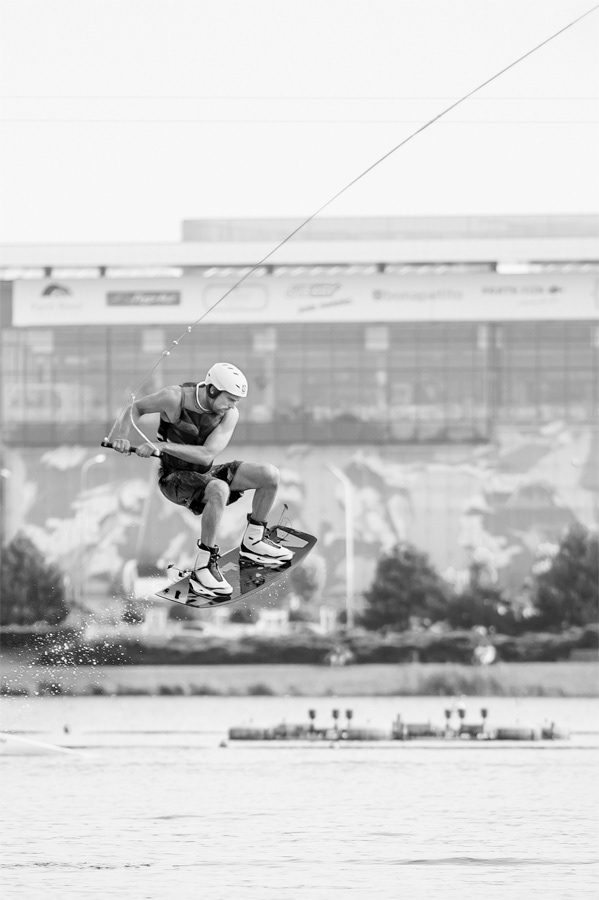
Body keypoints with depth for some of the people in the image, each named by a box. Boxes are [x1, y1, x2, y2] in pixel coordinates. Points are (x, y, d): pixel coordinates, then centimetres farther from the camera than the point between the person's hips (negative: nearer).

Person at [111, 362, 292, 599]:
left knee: (270, 475, -7)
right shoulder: (174, 397, -20)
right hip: (175, 478, -6)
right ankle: (203, 568, -33)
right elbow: (136, 408, -4)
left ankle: (252, 543, 13)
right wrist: (122, 437, -22)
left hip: (205, 472, 6)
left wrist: (160, 446, -31)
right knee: (219, 490, -38)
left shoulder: (230, 414, -11)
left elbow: (206, 454, -22)